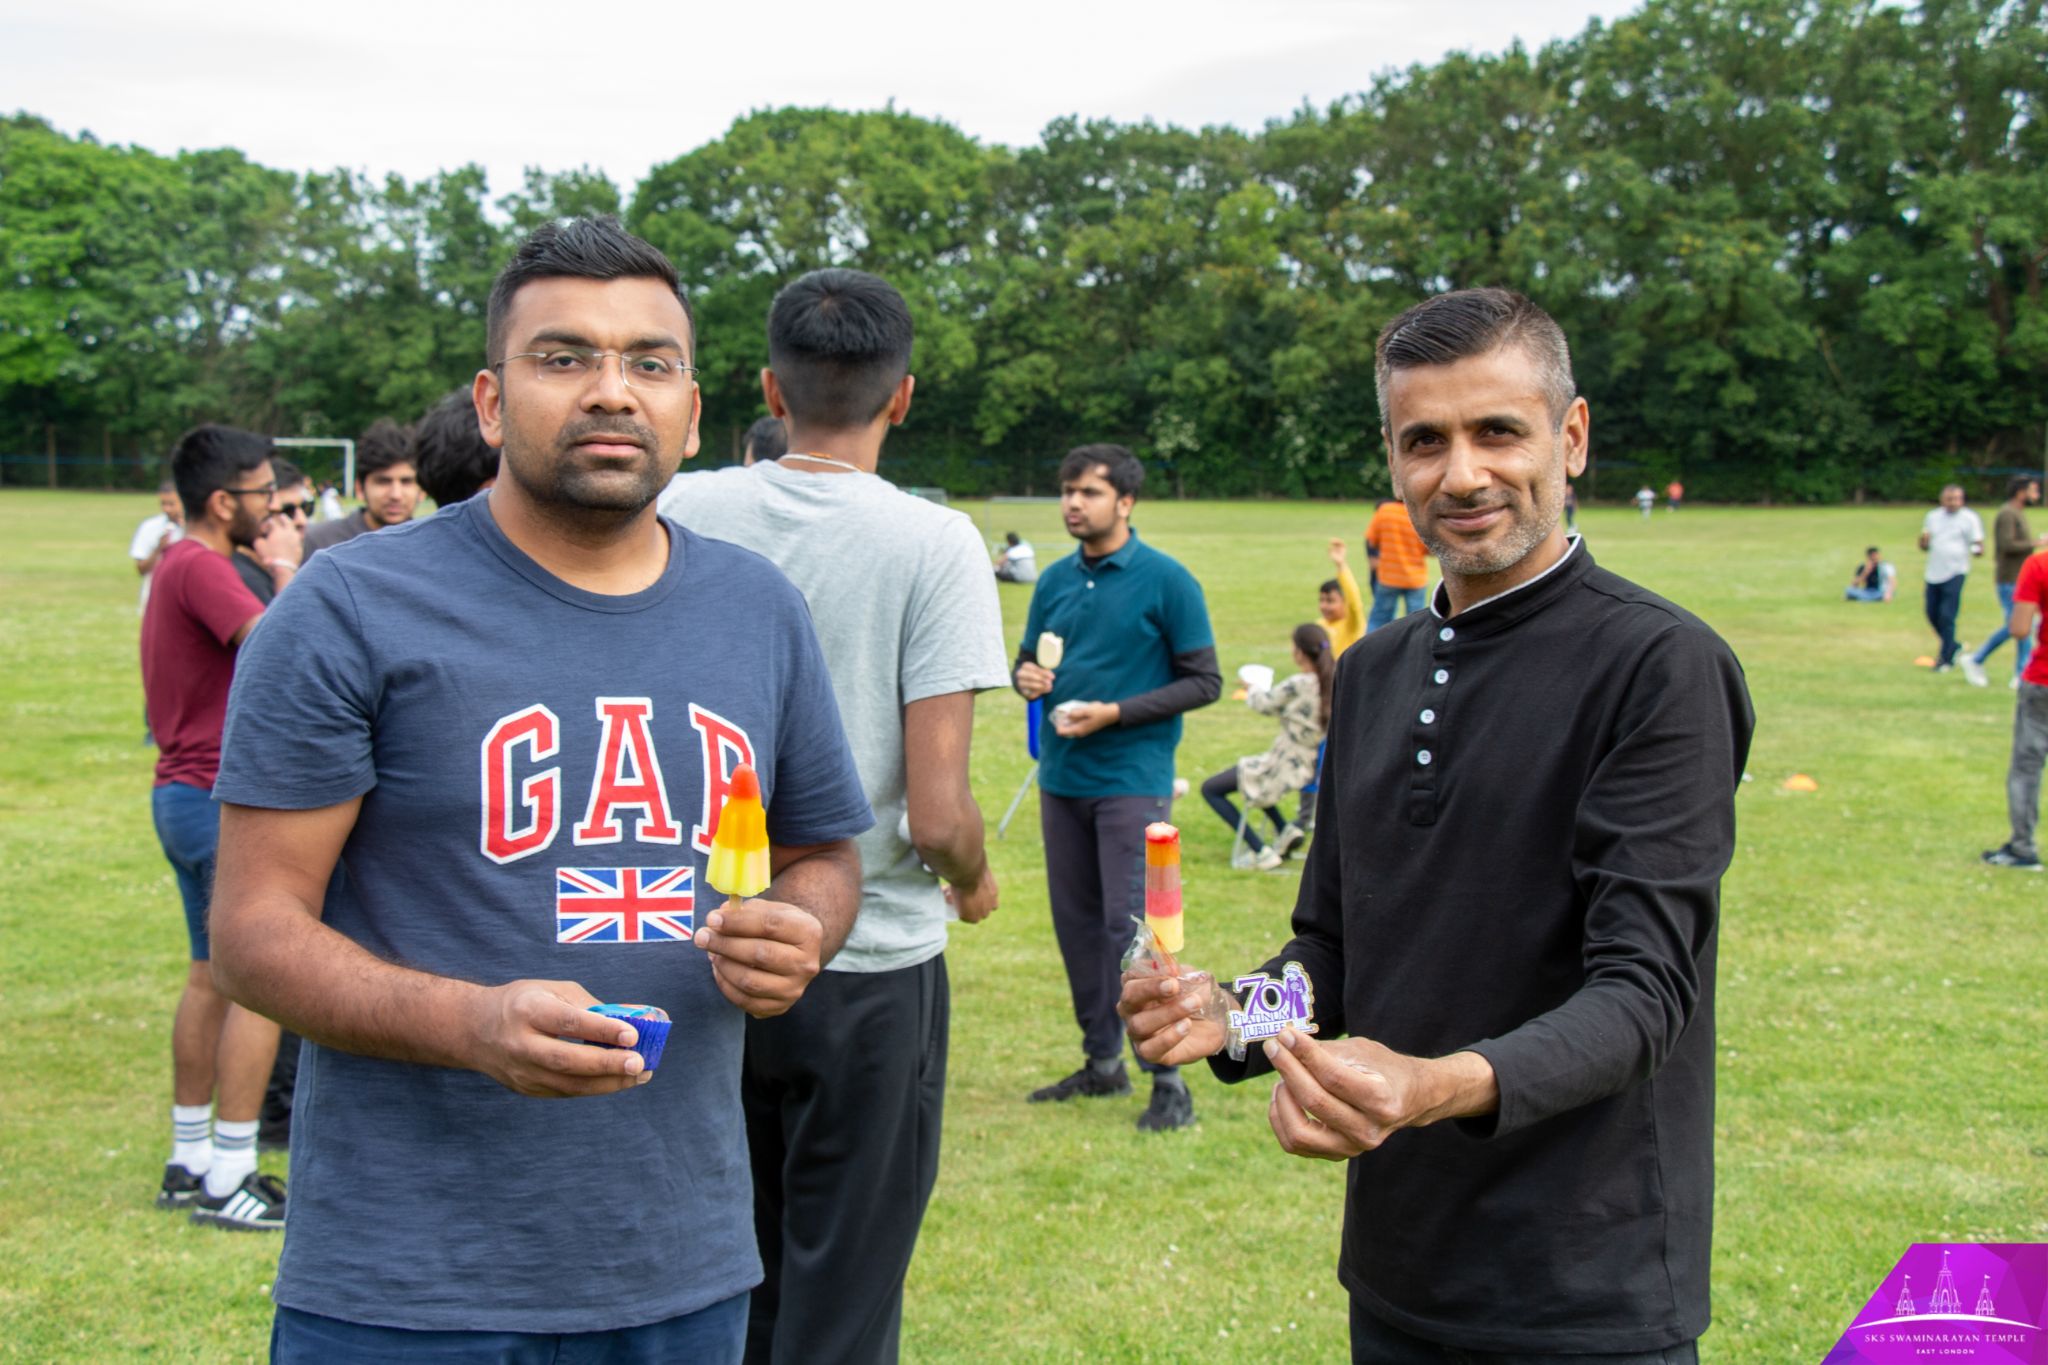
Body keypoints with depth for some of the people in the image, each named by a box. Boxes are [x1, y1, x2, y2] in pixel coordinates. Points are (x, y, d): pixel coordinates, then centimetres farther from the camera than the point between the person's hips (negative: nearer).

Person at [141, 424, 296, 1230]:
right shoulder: (198, 567, -17)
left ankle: (190, 1160, 22)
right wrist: (287, 567, -14)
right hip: (222, 798, -11)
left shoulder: (179, 563, 16)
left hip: (187, 792, 11)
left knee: (212, 977, 15)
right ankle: (228, 1179, -5)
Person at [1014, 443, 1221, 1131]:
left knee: (1132, 926, -10)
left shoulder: (1166, 581, -6)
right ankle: (1103, 1062, 24)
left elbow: (1204, 681, -7)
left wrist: (1114, 714, -15)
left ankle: (1170, 1081, -1)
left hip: (1132, 780, -6)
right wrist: (1028, 678, -4)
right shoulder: (1055, 579, 10)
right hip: (1062, 778, 6)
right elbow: (1030, 661, 21)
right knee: (1075, 921, 11)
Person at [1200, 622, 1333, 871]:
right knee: (1246, 770, 35)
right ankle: (1286, 829, 21)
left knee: (1210, 789, 4)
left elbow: (1263, 703, -8)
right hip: (1313, 764, 8)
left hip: (1287, 768, -8)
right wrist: (1262, 695, 12)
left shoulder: (1298, 685, -25)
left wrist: (1254, 690, 14)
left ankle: (1261, 852, -2)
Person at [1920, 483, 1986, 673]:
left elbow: (1979, 545, -4)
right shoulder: (1933, 517, 13)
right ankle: (1954, 648, 31)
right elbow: (1924, 545, 18)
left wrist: (1977, 550, -28)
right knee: (1932, 615, 10)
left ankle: (1947, 658, 0)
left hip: (1955, 573, -6)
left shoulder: (1969, 518, -2)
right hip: (1934, 574, 6)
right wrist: (1924, 540, -6)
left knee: (1947, 616, -10)